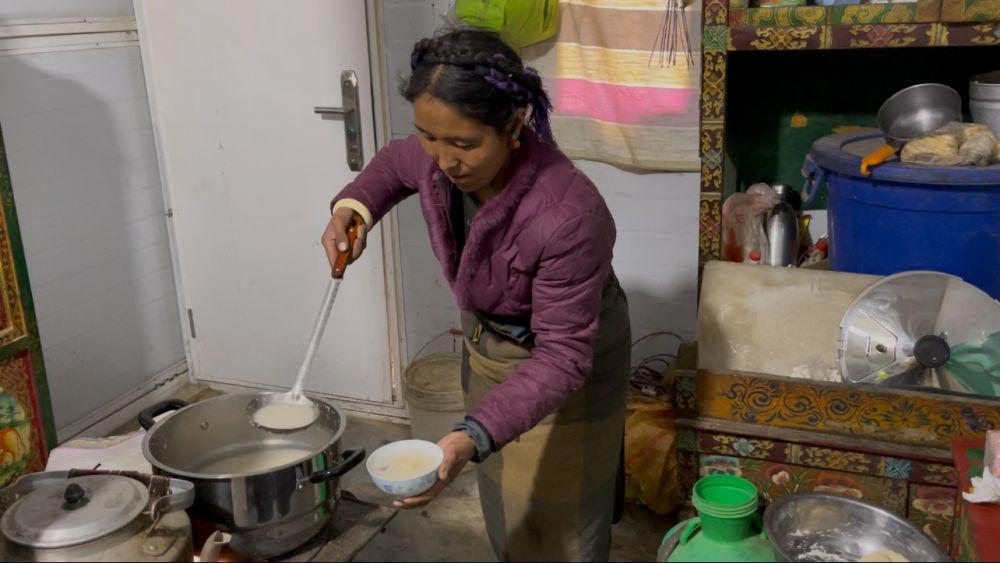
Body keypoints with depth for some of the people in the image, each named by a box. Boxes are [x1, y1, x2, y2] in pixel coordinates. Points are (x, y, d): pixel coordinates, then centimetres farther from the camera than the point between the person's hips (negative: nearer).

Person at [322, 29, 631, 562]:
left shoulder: (567, 216, -39)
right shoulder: (437, 156, -21)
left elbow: (562, 356, -34)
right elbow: (395, 164, 6)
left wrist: (473, 436, -45)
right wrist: (352, 206, -14)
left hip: (561, 357, -6)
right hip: (485, 345, 6)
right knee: (504, 505, 26)